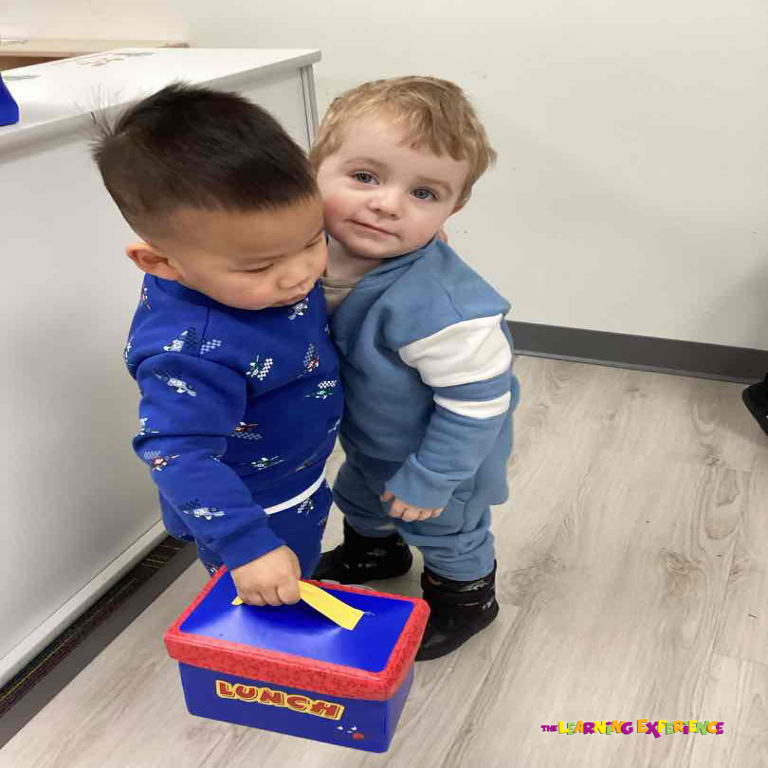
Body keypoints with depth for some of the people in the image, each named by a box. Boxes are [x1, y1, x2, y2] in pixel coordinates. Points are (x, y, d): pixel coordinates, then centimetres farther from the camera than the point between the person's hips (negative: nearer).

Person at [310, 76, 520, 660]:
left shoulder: (440, 306, -43)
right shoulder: (318, 250, -22)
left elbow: (476, 402, -31)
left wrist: (428, 479, -22)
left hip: (438, 452, -7)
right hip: (368, 438, 7)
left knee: (445, 531, 22)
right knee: (360, 498, 34)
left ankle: (466, 598, 54)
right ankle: (375, 551, 67)